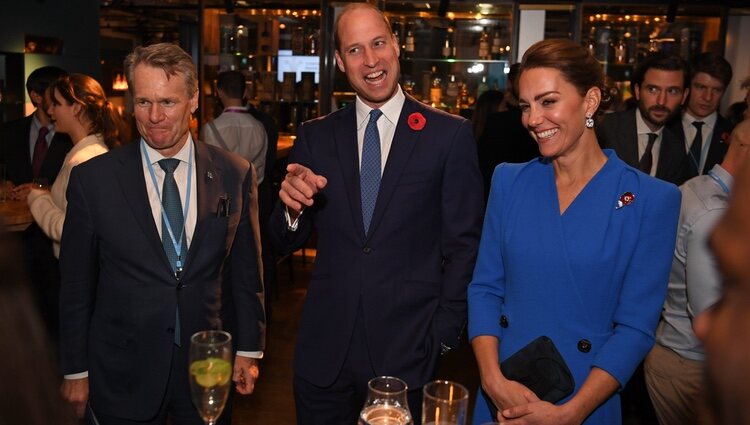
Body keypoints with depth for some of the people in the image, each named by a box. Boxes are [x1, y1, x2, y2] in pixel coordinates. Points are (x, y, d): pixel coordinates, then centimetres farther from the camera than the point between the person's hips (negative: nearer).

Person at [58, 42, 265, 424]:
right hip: (122, 377, -1)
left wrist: (248, 350, 4)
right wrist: (76, 370, 3)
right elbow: (76, 285, -1)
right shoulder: (92, 178, -7)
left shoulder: (234, 175, -4)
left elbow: (244, 270, 2)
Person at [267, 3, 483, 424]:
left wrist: (443, 335, -5)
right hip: (324, 348, 3)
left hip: (407, 348, -2)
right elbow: (286, 243, 5)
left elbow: (464, 245, -2)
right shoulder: (315, 137, 3)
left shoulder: (451, 134, -5)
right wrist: (291, 206, -16)